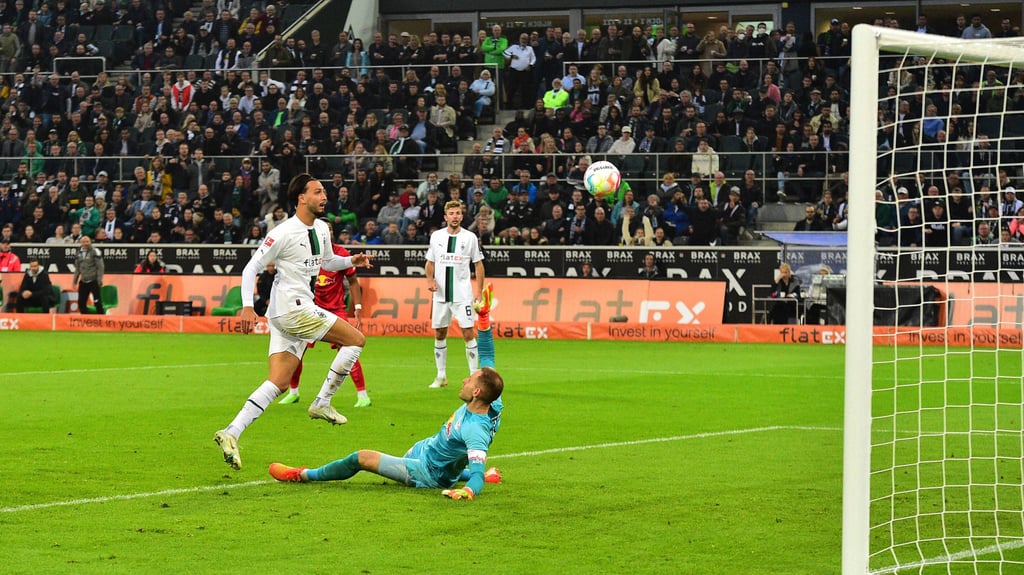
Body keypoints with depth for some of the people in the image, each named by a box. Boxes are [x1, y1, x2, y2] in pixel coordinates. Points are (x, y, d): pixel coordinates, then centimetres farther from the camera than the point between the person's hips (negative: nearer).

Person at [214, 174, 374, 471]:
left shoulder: (322, 229, 15)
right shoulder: (284, 233, -11)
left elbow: (327, 261, 34)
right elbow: (251, 268, -9)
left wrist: (350, 261, 16)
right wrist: (248, 306, -18)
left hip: (301, 310, 9)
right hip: (291, 307, -9)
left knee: (278, 382, 1)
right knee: (356, 339, -6)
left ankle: (231, 433, -5)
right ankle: (322, 403, 0)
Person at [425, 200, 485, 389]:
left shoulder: (470, 237, -2)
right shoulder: (436, 236, 6)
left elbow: (479, 265, 3)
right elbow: (430, 262, 15)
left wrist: (479, 291, -4)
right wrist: (430, 279, -4)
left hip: (463, 294, -3)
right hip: (440, 294, 3)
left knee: (468, 334, -8)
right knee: (439, 334, 7)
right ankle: (441, 376, 18)